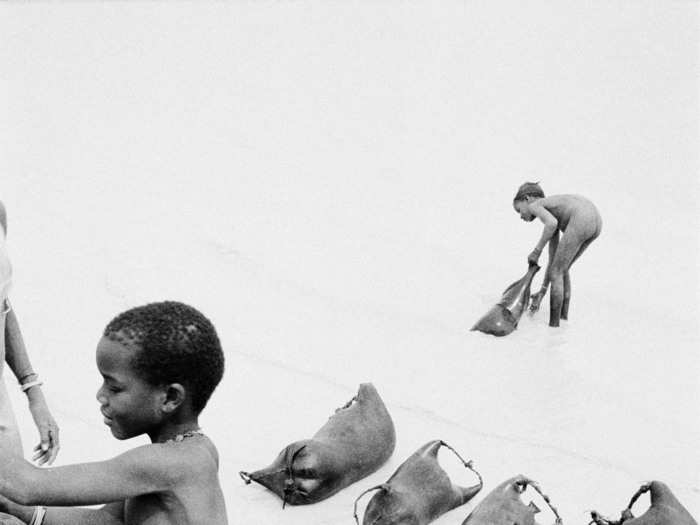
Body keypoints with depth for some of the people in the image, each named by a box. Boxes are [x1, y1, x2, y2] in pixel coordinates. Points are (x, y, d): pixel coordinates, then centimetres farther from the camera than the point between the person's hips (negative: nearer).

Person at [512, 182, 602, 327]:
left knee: (556, 273, 7)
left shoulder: (534, 205, 14)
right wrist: (542, 291, 36)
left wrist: (536, 251, 0)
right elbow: (553, 258, 35)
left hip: (581, 220, -8)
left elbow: (552, 223, -11)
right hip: (596, 219, 8)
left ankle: (554, 325, 10)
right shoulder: (552, 211, 36)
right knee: (561, 269, 25)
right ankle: (564, 318, 29)